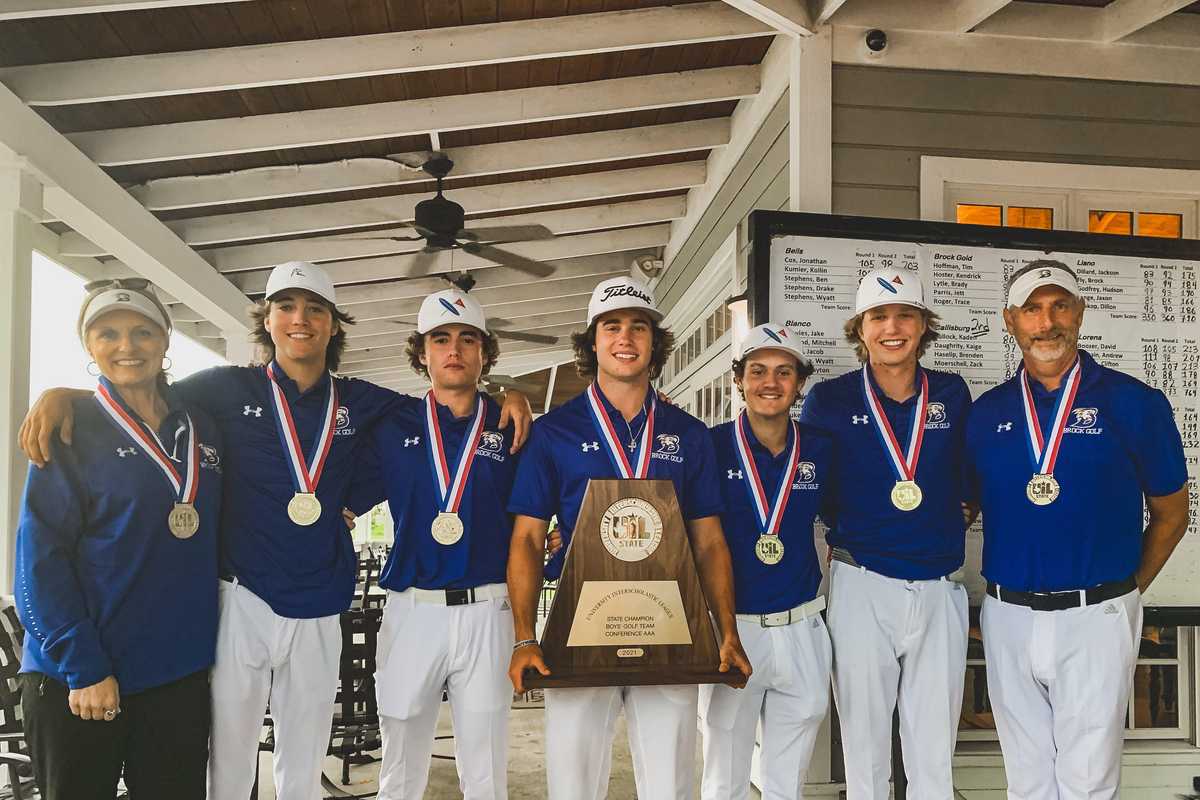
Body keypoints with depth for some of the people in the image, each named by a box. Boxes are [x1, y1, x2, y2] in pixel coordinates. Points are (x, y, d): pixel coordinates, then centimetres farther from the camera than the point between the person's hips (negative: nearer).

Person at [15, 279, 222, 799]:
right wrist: (81, 667, -16)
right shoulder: (71, 428, -5)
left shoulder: (200, 427, 8)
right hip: (77, 677, -4)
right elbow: (40, 558, -10)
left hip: (180, 672, 4)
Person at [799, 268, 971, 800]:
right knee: (864, 749, 7)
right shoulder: (829, 399, 1)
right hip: (861, 586, -1)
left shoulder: (952, 394, 7)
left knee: (934, 757, 8)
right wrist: (844, 532, -2)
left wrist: (955, 510, 0)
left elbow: (969, 481, 15)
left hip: (939, 590, 2)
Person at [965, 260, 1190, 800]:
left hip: (1096, 619, -2)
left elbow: (1170, 515, 6)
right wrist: (1004, 594, 4)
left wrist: (1124, 594, 7)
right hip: (1007, 618, 3)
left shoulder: (1134, 403, -4)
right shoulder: (987, 412, 3)